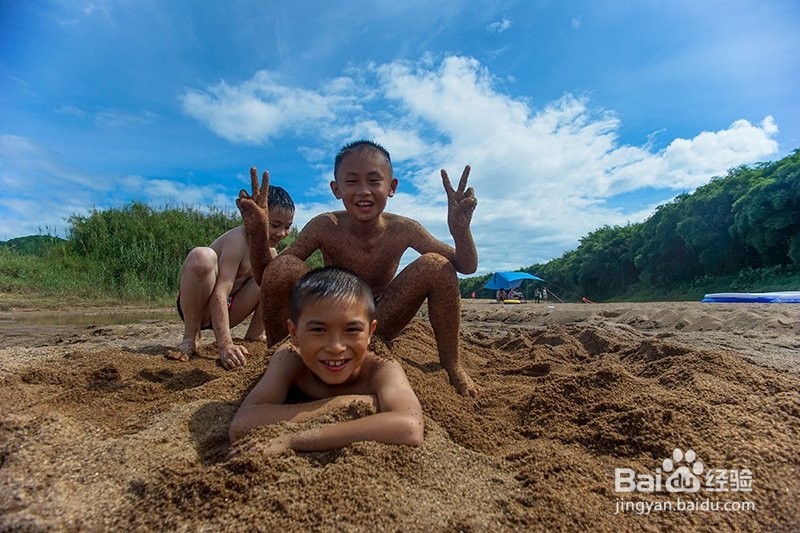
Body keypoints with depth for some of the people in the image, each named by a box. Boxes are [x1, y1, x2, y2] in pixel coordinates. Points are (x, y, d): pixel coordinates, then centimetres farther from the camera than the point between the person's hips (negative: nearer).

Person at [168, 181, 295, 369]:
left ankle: (255, 335, 1)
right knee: (201, 256, -35)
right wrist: (225, 345, -43)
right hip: (198, 308, -7)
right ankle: (191, 338, -19)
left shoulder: (269, 251, 1)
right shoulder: (238, 240, -24)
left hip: (228, 309, 7)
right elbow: (220, 293, -34)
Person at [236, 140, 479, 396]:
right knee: (282, 268, -27)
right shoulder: (325, 228, -17)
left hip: (380, 323, 1)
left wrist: (460, 230, -37)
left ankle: (452, 365, -4)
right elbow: (265, 276, -13)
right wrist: (258, 231, -33)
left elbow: (467, 267, -15)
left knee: (436, 265, -22)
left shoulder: (402, 230, -16)